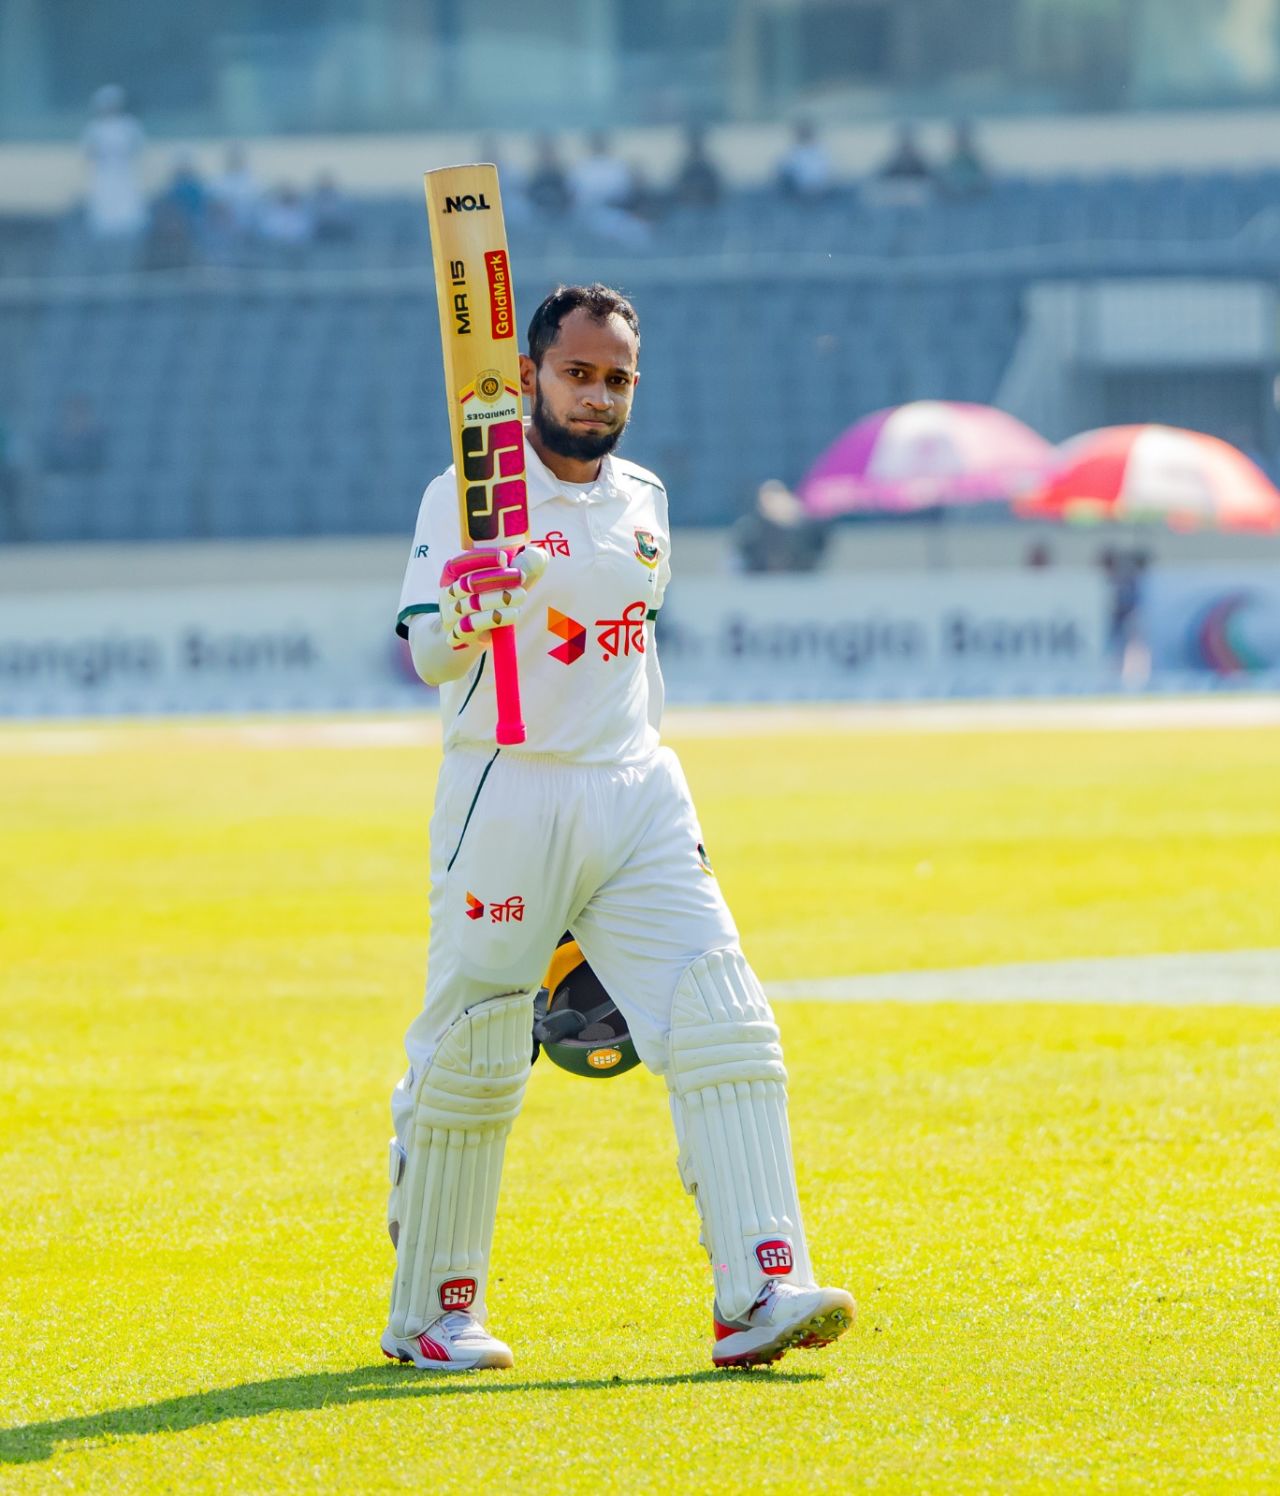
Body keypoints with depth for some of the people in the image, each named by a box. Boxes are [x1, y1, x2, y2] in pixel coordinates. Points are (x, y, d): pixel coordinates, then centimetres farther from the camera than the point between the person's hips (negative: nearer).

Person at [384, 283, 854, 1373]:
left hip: (639, 798, 5)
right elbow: (428, 656, -17)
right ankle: (431, 1313, 16)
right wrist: (466, 612, -38)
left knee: (725, 1029, -10)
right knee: (471, 1059, 1)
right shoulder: (470, 497, -5)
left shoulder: (644, 501, 13)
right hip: (506, 795, -5)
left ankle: (761, 1293, -14)